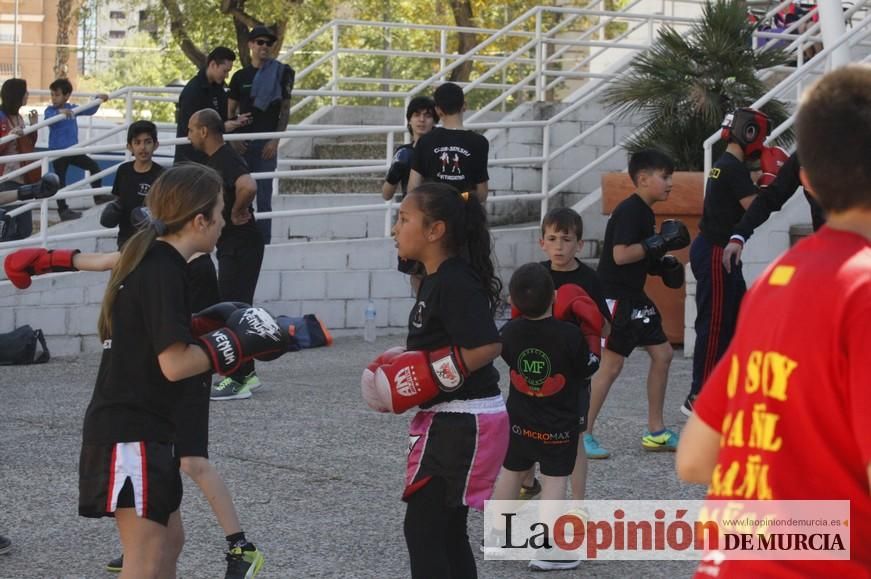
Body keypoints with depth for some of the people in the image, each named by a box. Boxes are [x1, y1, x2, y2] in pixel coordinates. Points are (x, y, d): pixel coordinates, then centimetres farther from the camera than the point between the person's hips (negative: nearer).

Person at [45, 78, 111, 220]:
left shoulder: (71, 108, 5)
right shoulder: (50, 110, -12)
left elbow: (89, 111, 17)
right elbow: (48, 119, -35)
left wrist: (98, 99, 8)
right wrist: (60, 112, -53)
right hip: (57, 151, -6)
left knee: (93, 166, 11)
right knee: (61, 181, 1)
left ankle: (98, 196, 24)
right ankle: (63, 210, 9)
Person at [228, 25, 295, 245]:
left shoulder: (281, 74, 2)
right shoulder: (240, 76, 10)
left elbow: (285, 110, -1)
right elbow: (230, 111, 12)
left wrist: (275, 140, -10)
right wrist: (234, 138, -3)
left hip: (267, 143, -3)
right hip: (243, 142, 3)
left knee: (263, 195, -3)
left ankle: (263, 241, 0)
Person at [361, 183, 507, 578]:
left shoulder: (455, 283, -18)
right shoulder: (436, 280, 13)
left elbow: (487, 346, -26)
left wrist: (429, 378, -22)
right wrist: (402, 363, 6)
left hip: (459, 424, -11)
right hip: (451, 421, 11)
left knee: (422, 526, -8)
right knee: (448, 531, 15)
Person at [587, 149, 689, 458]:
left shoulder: (645, 212, 13)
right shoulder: (629, 210, -17)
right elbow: (620, 255, -26)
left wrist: (662, 262, 8)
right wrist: (659, 242, -23)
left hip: (633, 296, 10)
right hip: (614, 296, -10)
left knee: (662, 354, 10)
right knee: (611, 365, -8)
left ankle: (656, 432, 18)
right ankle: (582, 434, -1)